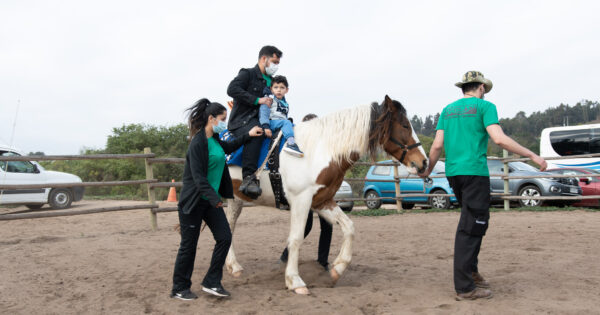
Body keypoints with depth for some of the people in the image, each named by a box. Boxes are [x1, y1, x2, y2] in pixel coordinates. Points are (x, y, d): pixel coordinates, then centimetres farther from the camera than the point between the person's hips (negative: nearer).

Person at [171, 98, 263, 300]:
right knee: (189, 245, 3)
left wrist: (247, 135, 24)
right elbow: (198, 176, -23)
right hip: (193, 201, -8)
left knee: (224, 237, 1)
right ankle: (179, 289, 20)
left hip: (211, 200, 8)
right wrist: (214, 197, -31)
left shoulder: (215, 139, 8)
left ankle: (211, 283, 13)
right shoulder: (198, 143, -18)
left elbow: (228, 148, 31)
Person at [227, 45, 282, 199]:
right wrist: (258, 100, -22)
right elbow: (232, 89, -18)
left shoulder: (271, 80, 23)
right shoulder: (247, 74, 0)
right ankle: (248, 178, -43)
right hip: (241, 121, -8)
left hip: (260, 121, 8)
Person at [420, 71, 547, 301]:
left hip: (452, 172, 7)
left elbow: (437, 145, 9)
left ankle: (471, 271, 25)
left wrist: (428, 170, 20)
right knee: (471, 226, -3)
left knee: (474, 221, 21)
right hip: (474, 172, -7)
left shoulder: (448, 110, 16)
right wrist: (531, 155, -6)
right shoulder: (485, 106, -1)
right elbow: (499, 139, -14)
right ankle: (464, 288, 0)